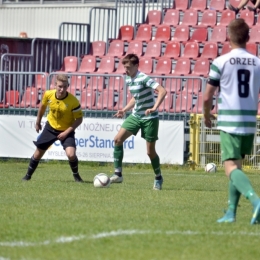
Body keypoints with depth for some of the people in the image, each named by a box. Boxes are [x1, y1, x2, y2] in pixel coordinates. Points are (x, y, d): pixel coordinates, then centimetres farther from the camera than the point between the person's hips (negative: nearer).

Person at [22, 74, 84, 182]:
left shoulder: (73, 101, -28)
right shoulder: (48, 94, -18)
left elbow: (79, 119, -16)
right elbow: (43, 106, 6)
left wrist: (66, 132, -21)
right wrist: (38, 122, 15)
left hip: (66, 130, -3)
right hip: (50, 127, 3)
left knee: (71, 154, -23)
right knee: (38, 153, 9)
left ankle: (76, 175, 5)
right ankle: (28, 175, 32)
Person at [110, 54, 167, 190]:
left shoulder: (143, 79, -19)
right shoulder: (128, 80, 6)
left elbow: (162, 91, -28)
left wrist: (154, 108, -36)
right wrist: (124, 110, 12)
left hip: (149, 118, -7)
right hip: (135, 116, 7)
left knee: (150, 151, 0)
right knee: (118, 139, -8)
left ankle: (158, 179, 22)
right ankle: (118, 174, -4)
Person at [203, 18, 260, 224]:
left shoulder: (221, 62, -5)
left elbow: (207, 97, -3)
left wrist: (207, 116, 15)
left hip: (229, 122, -5)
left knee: (231, 167, -9)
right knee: (236, 165, 20)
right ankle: (231, 212, 20)